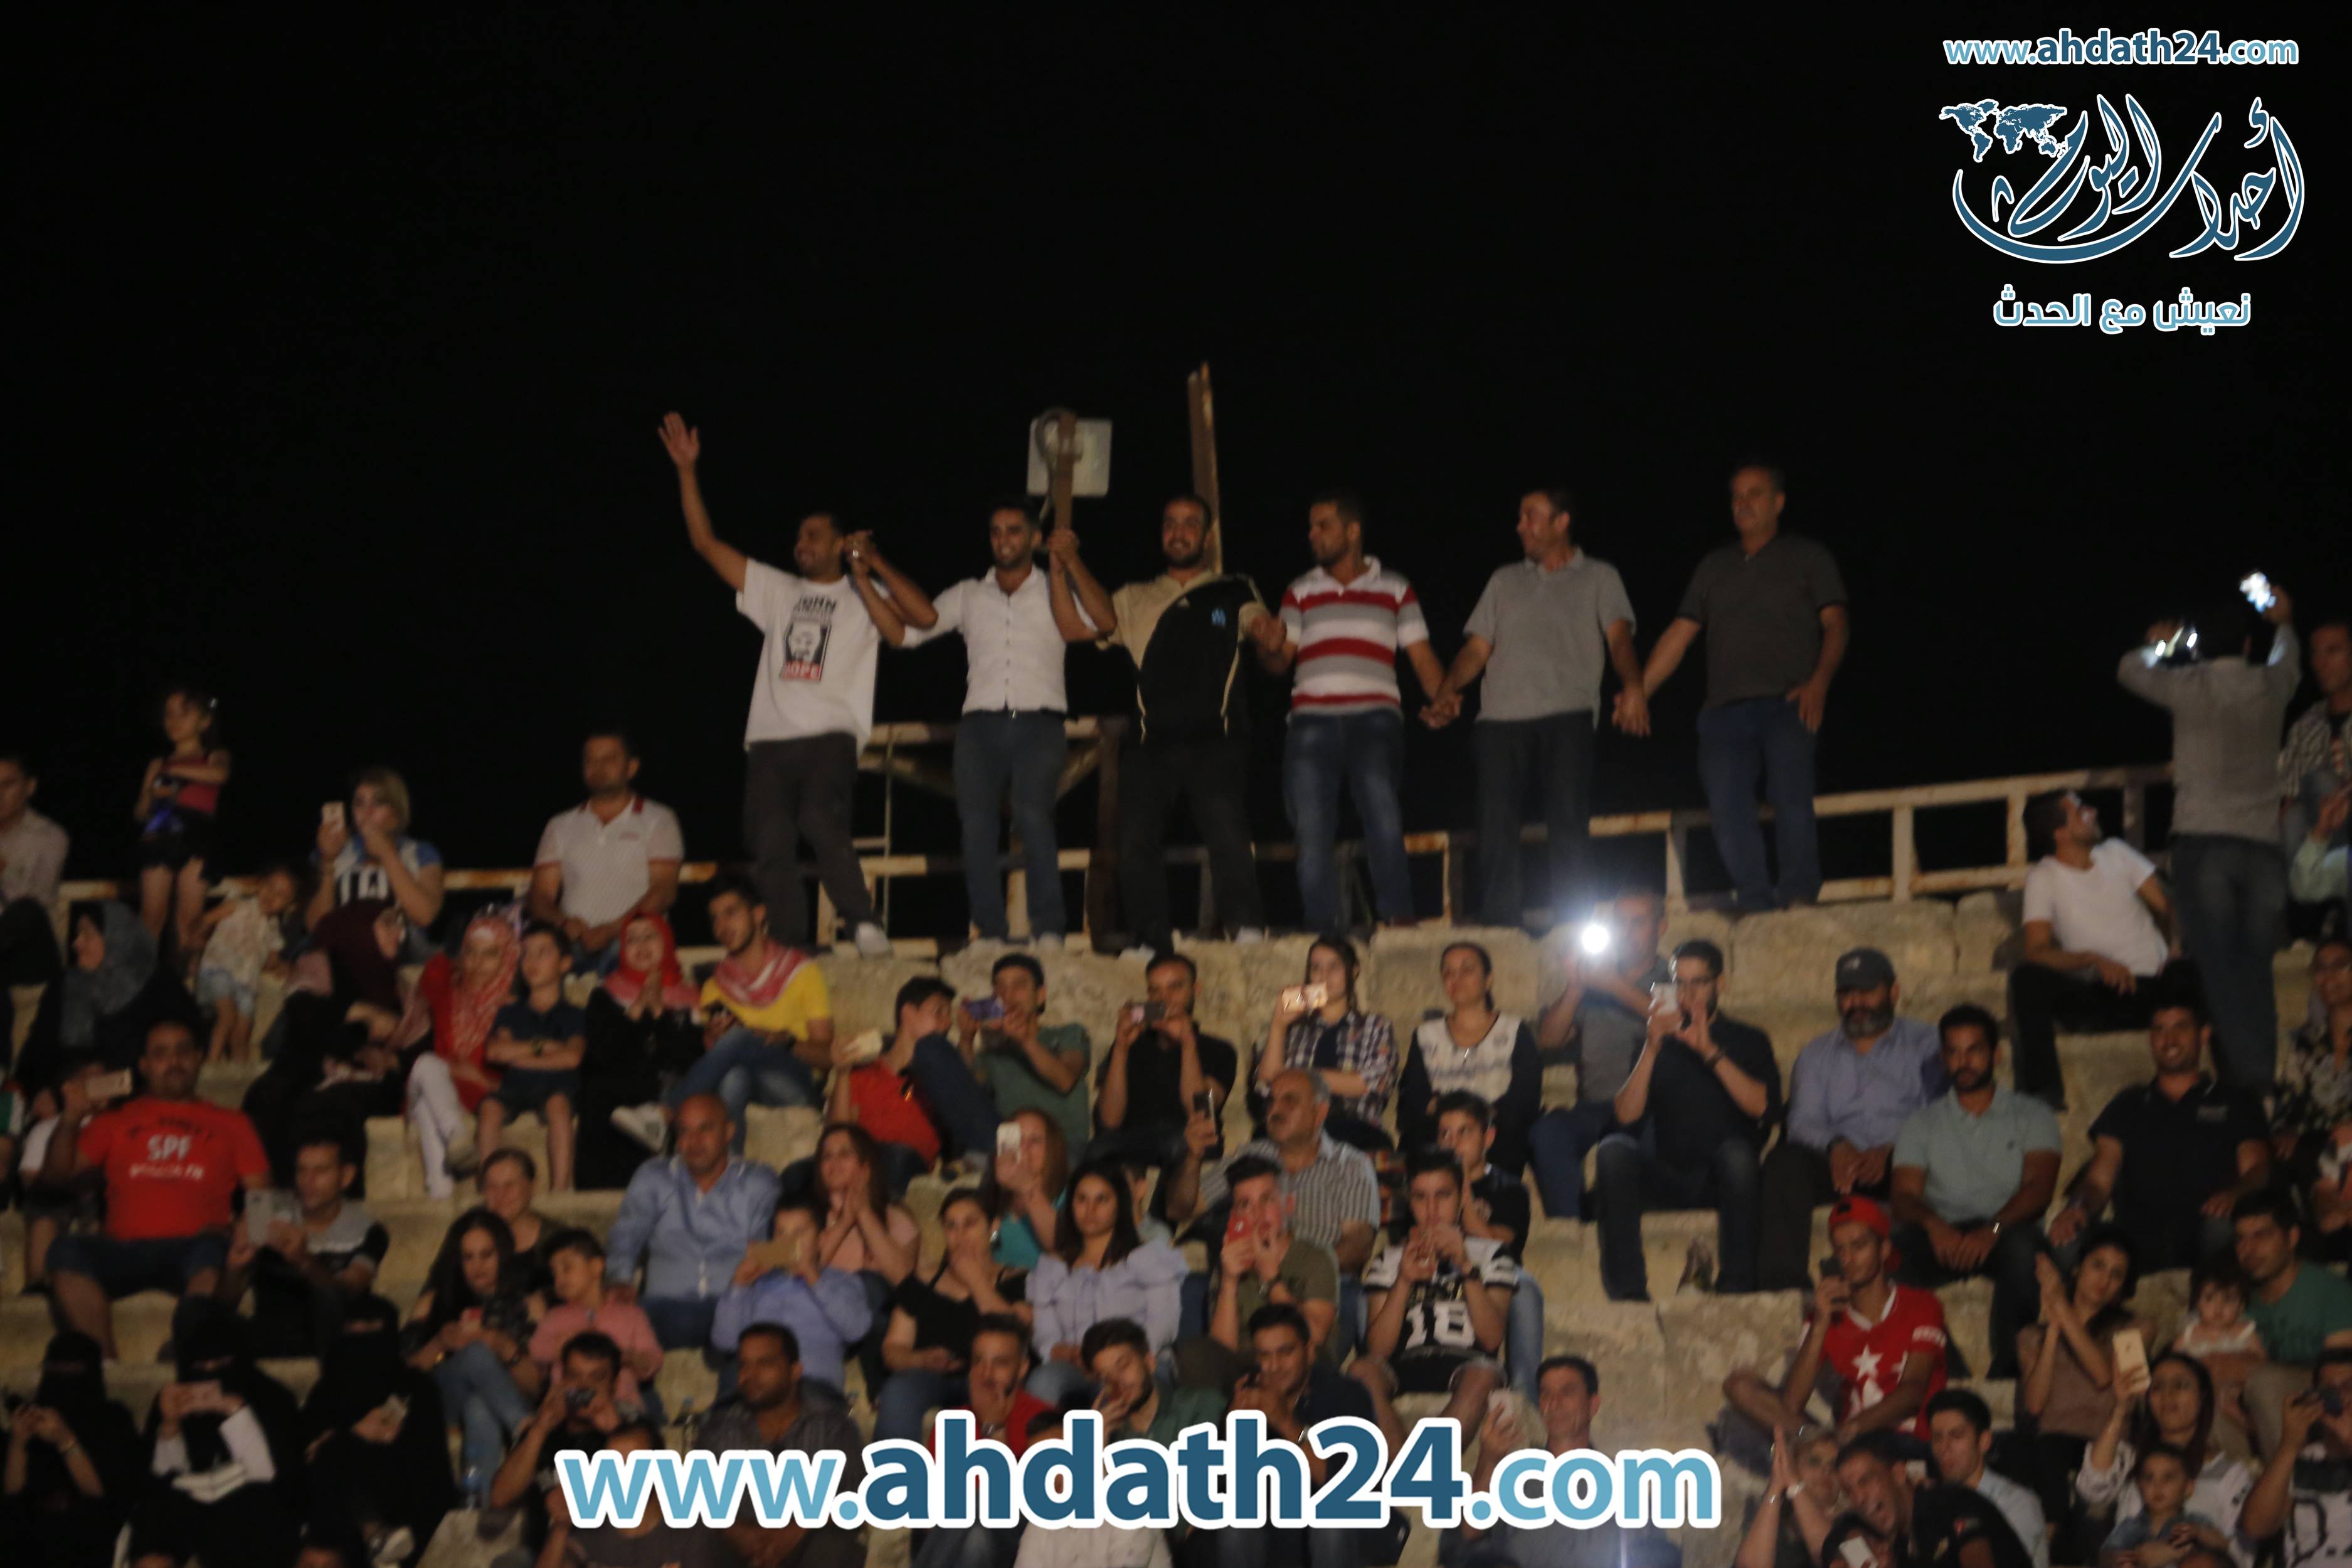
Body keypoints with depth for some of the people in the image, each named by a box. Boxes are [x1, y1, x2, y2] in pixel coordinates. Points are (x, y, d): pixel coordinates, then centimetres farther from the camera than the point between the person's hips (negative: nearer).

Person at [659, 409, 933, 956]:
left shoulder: (865, 598, 13)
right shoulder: (777, 590, 23)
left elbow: (925, 616, -5)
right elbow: (706, 543, 21)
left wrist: (872, 566, -1)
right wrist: (686, 470, 14)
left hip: (831, 734, -4)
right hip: (769, 739, 4)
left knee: (820, 820, -28)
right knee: (770, 846, -7)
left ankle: (864, 924, -24)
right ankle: (793, 951, -3)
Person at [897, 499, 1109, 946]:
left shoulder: (1056, 591, 15)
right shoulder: (968, 596, 22)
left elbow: (1106, 622, -3)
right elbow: (906, 631, 17)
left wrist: (1071, 562, -5)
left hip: (1039, 724, -3)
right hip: (980, 724, 3)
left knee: (1032, 815, -25)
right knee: (976, 821, -15)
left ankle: (1048, 932, -26)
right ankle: (990, 934, -12)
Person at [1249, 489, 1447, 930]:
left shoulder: (1395, 589, 15)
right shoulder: (1300, 592, 19)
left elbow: (1421, 658, 10)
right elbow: (1279, 661, 11)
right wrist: (1269, 645, -13)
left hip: (1374, 716, -2)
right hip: (1312, 721, 2)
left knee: (1379, 803, -24)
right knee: (1311, 825, -6)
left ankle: (1398, 916, -20)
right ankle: (1322, 928, -1)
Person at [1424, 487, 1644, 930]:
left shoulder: (1598, 578, 15)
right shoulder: (1505, 581, 26)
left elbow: (1619, 638, 0)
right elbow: (1477, 648, 19)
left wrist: (1634, 689, -20)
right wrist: (1448, 689, -1)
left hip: (1566, 715, -3)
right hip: (1502, 719, 3)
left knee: (1568, 822, -11)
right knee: (1495, 826, -8)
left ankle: (1572, 923, -9)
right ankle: (1498, 925, -7)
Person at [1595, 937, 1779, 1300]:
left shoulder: (1749, 1042, 12)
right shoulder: (1659, 1045, 16)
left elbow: (1763, 1107, -9)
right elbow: (1627, 1116, -1)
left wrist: (1709, 1051, -16)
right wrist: (1653, 1047, -10)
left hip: (1726, 1179, -2)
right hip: (1668, 1181, 2)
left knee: (1736, 1150, -35)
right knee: (1613, 1150, -27)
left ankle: (1736, 1284, -31)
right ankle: (1627, 1289, -32)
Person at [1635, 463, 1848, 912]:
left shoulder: (1807, 557, 14)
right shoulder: (1714, 566, 25)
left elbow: (1835, 625, 4)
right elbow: (1680, 633, 22)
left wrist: (1819, 682, -15)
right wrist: (1639, 691, 11)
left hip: (1787, 705, -3)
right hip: (1726, 708, 3)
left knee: (1790, 798, -22)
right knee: (1727, 807, -14)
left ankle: (1799, 897, -19)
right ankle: (1756, 905, -12)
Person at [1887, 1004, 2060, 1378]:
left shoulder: (2031, 1116, 16)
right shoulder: (1923, 1123, 21)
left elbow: (2039, 1188, -1)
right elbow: (1905, 1196, 6)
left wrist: (1992, 1229, -22)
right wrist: (1933, 1225, -19)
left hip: (2007, 1233, -1)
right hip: (1944, 1236, 1)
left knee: (2022, 1246, -38)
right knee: (1900, 1247, -33)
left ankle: (2007, 1367, -32)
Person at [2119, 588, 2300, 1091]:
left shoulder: (2190, 686, 0)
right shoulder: (2270, 685, 8)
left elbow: (2130, 668, 19)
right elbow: (2289, 658, 33)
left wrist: (2157, 644, 41)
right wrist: (2284, 623, 55)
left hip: (2204, 845, -3)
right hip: (2263, 846, 3)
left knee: (2220, 969, -5)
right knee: (2256, 971, 6)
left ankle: (2246, 1077, -16)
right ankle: (2263, 1081, 3)